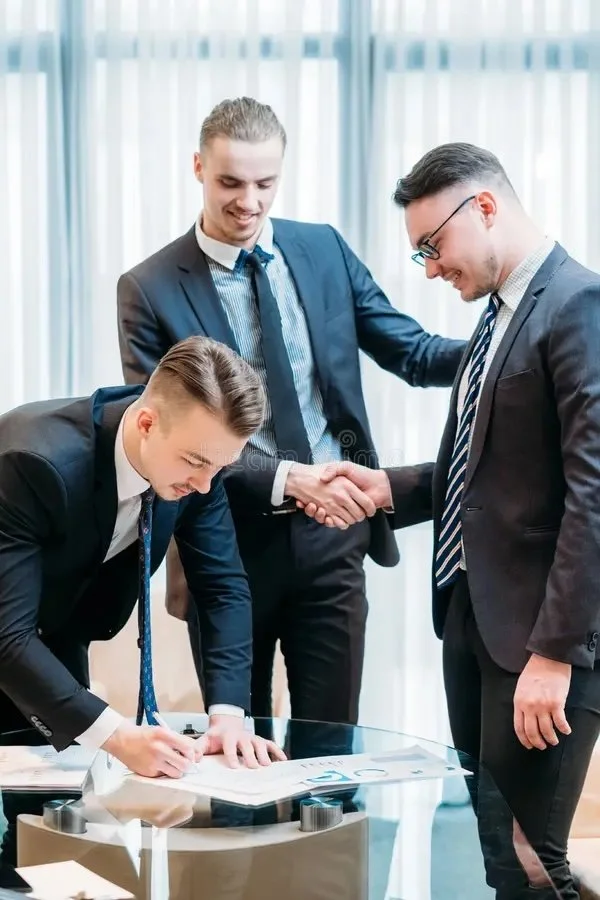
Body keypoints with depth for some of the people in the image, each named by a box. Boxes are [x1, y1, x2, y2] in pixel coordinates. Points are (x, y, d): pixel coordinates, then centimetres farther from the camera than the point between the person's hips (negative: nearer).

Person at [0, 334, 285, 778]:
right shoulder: (38, 462, -38)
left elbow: (224, 587, -12)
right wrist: (118, 737, -48)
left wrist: (227, 713, -26)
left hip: (58, 649, 5)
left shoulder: (194, 451, -19)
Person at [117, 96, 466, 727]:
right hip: (230, 545, -2)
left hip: (333, 536, 3)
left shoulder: (324, 250, 4)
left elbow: (413, 354, 6)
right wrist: (286, 478, -24)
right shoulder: (151, 289, -7)